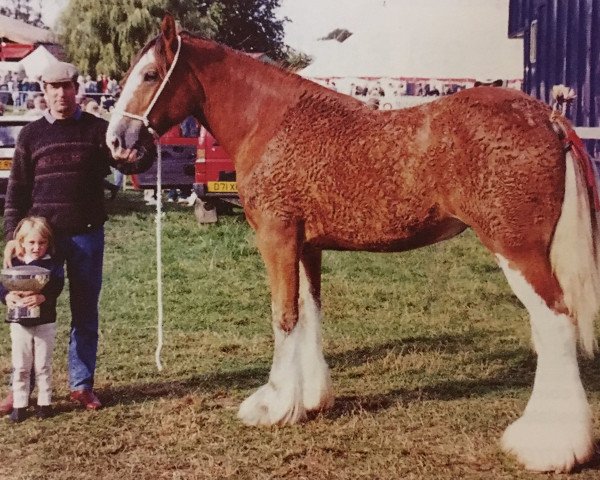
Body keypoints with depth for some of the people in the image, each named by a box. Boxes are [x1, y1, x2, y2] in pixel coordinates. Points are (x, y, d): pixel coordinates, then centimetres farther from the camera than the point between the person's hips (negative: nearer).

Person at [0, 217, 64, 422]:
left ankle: (44, 402, 17)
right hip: (19, 322, 1)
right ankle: (19, 404, 14)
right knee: (20, 366, 6)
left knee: (43, 365, 6)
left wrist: (42, 297, -34)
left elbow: (56, 287, -15)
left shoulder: (53, 265, -2)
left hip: (45, 322, -1)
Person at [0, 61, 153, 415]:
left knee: (85, 313, 9)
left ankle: (82, 385, 21)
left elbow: (127, 163, -9)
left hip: (87, 236, 0)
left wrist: (147, 153, -32)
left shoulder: (97, 129, 1)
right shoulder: (31, 134, 4)